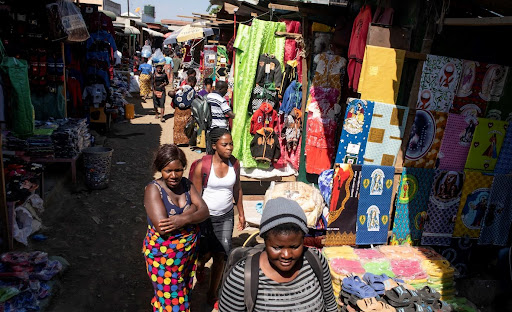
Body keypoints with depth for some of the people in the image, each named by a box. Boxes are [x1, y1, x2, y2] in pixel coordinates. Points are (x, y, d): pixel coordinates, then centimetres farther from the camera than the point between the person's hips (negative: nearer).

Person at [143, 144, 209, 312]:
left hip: (189, 251, 5)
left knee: (183, 294, 20)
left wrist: (183, 219, -27)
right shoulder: (153, 189, -16)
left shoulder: (187, 184, -1)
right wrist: (192, 209, -19)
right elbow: (162, 228, -26)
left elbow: (204, 212, -9)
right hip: (164, 254, -5)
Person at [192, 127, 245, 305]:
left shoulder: (234, 163, -5)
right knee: (206, 253, 11)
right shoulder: (203, 165, -18)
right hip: (206, 216, -3)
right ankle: (200, 264, 50)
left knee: (220, 256, 6)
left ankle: (212, 293, 27)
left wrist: (241, 214, 11)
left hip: (226, 216, 3)